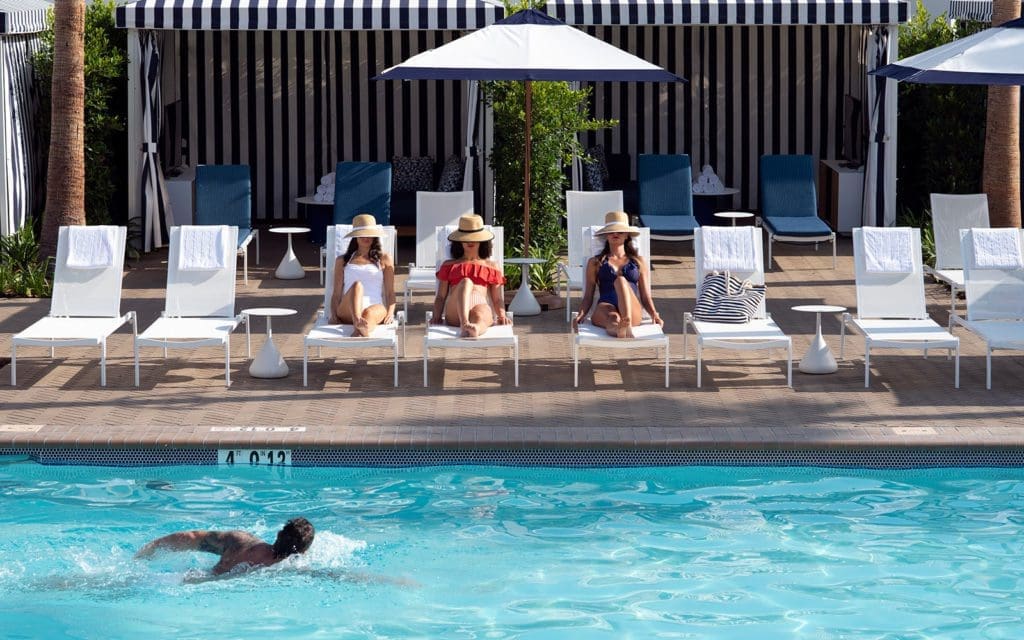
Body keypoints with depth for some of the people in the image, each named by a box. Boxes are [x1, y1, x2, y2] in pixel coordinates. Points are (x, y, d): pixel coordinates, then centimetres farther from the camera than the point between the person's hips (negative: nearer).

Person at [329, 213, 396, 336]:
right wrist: (333, 315, -1)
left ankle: (362, 329, -74)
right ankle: (357, 323, -62)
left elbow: (390, 292, 16)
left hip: (376, 308, 0)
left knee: (369, 313, -38)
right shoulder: (342, 260, 24)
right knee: (356, 285, -34)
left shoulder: (384, 259, 23)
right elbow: (336, 294, 18)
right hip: (347, 311, 0)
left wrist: (390, 313, -3)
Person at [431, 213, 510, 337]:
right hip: (454, 313, 0)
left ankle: (475, 329, -81)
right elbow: (441, 297, 22)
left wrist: (502, 316, 0)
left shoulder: (491, 266, 31)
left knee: (480, 315, -41)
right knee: (466, 282, -33)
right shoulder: (449, 265, 31)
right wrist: (437, 316, 1)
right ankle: (465, 324, -59)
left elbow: (497, 299, 22)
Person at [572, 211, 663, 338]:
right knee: (613, 318, -40)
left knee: (621, 280, -33)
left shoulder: (638, 261, 27)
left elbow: (646, 296, 22)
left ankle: (626, 323, -58)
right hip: (605, 309, 0)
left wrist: (654, 315, 1)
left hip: (632, 312, 0)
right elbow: (588, 297, 19)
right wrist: (581, 315, -2)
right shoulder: (595, 263, 25)